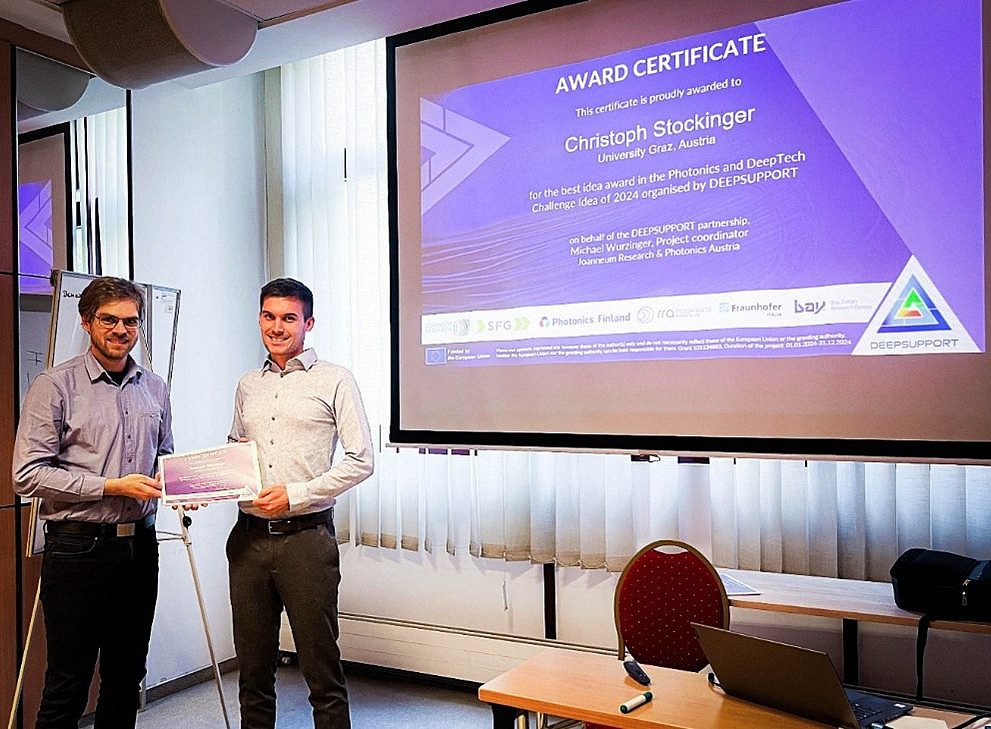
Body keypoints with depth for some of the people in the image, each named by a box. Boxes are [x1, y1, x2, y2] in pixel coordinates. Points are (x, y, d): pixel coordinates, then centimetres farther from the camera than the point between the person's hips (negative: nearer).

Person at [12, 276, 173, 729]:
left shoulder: (154, 388, 12)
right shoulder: (55, 386, -6)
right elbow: (27, 474, -12)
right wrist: (110, 487, -17)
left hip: (140, 545, 5)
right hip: (78, 548, -5)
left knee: (126, 678, 15)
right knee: (67, 686, 3)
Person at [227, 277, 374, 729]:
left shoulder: (334, 381, -1)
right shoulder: (247, 386, 16)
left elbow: (360, 460, -6)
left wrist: (296, 494, -12)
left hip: (305, 535, -5)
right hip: (249, 536, 5)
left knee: (321, 667, 1)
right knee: (252, 665, 13)